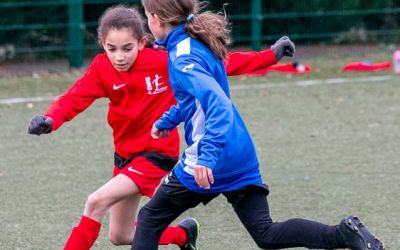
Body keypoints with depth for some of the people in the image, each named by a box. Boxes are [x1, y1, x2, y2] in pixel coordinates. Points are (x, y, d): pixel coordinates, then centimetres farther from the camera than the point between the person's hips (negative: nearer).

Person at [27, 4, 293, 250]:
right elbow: (73, 99, -21)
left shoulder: (165, 61, -17)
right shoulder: (102, 69, -10)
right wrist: (48, 121, -42)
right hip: (125, 155, 5)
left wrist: (269, 56, -12)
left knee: (97, 202, -23)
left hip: (157, 154, -5)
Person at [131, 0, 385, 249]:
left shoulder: (183, 58, -17)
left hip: (210, 166, -8)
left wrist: (207, 156, -38)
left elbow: (218, 104, -31)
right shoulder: (199, 45, 11)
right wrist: (168, 120, 37)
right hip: (242, 157, 8)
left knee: (150, 219, 8)